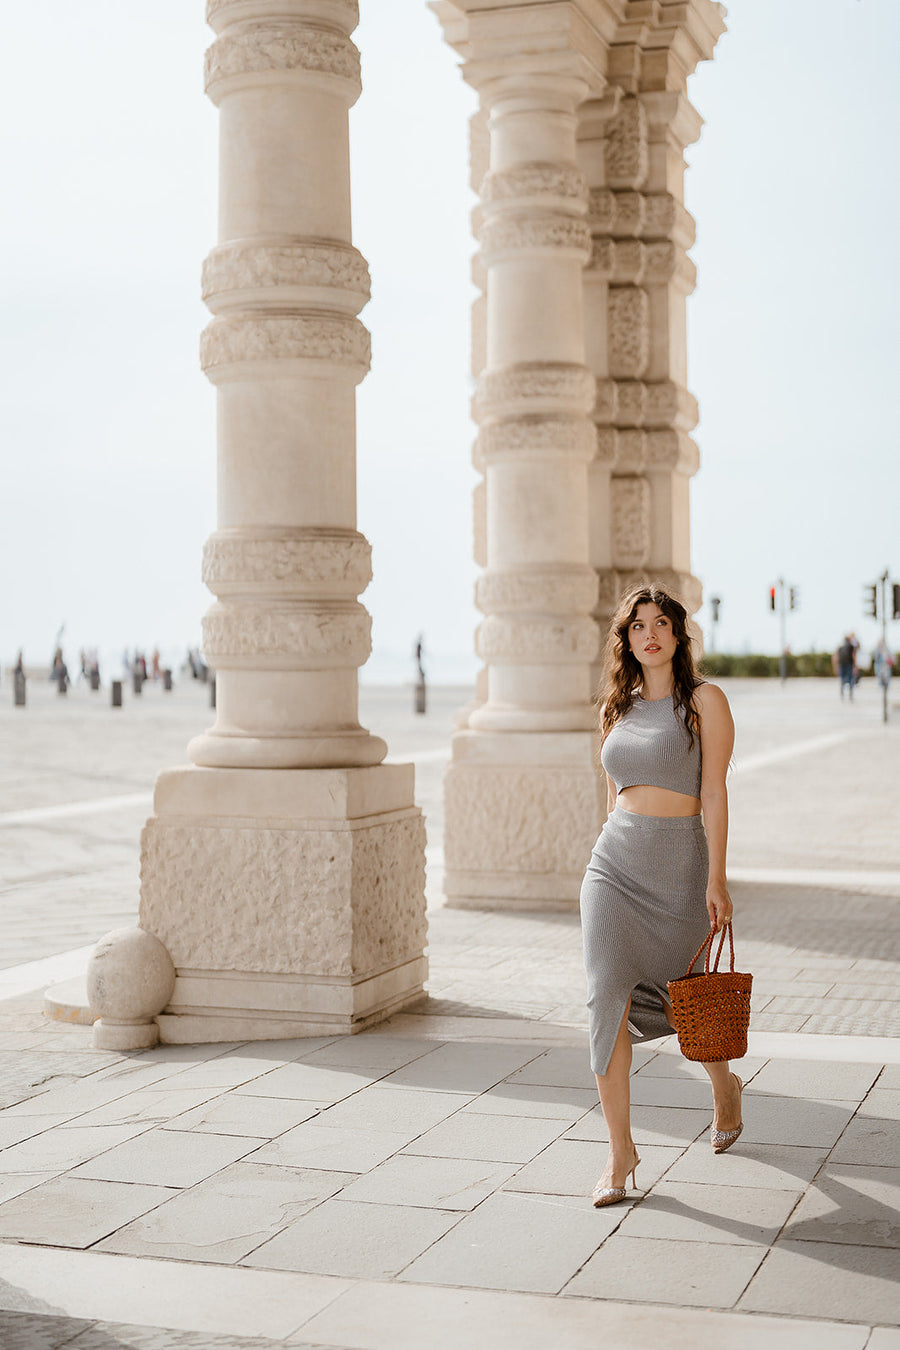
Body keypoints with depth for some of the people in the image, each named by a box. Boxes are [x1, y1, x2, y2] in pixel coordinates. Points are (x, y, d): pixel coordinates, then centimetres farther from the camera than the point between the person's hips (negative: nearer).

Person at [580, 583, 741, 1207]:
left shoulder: (704, 701, -3)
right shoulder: (618, 709, 12)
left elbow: (713, 792, -8)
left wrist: (716, 879, -13)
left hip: (679, 867, -4)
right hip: (614, 865, 4)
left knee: (678, 1003, 9)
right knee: (610, 997, -10)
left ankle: (725, 1085, 41)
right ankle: (620, 1149, -5)